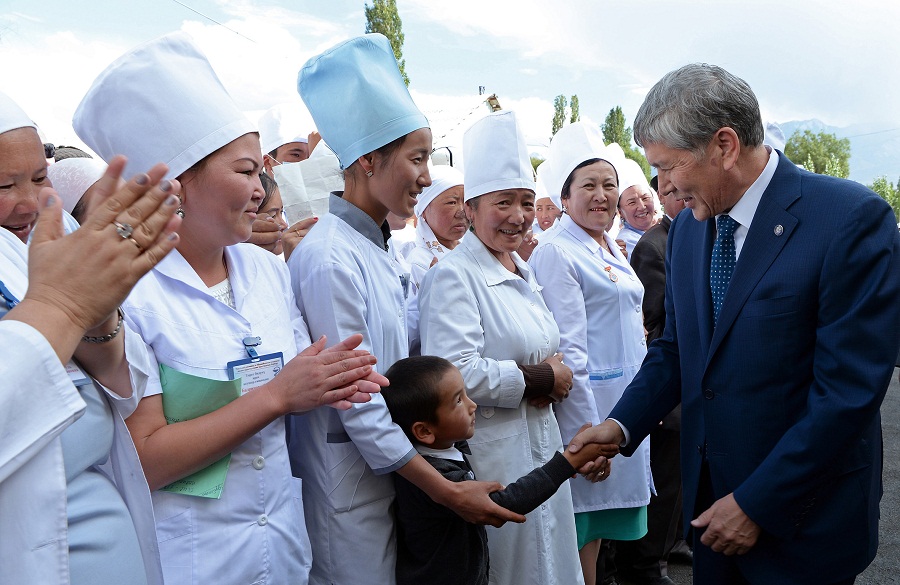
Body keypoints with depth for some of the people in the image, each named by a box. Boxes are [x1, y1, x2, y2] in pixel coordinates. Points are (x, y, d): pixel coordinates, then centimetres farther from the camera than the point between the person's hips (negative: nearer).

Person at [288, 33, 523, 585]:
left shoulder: (381, 250, 7)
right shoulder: (328, 258, -20)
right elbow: (355, 405, -21)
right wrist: (449, 492, -19)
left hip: (393, 472, 8)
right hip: (349, 489, -8)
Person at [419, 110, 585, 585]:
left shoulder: (523, 273, 10)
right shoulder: (453, 275, -16)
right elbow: (456, 374, -28)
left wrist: (552, 379, 0)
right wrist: (542, 378, -16)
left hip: (542, 444, 8)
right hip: (491, 452, -8)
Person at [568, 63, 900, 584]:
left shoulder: (852, 218, -18)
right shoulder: (687, 227, 3)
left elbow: (849, 389, -21)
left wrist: (757, 503, -18)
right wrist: (622, 424, -4)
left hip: (803, 516, -5)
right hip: (709, 485, 5)